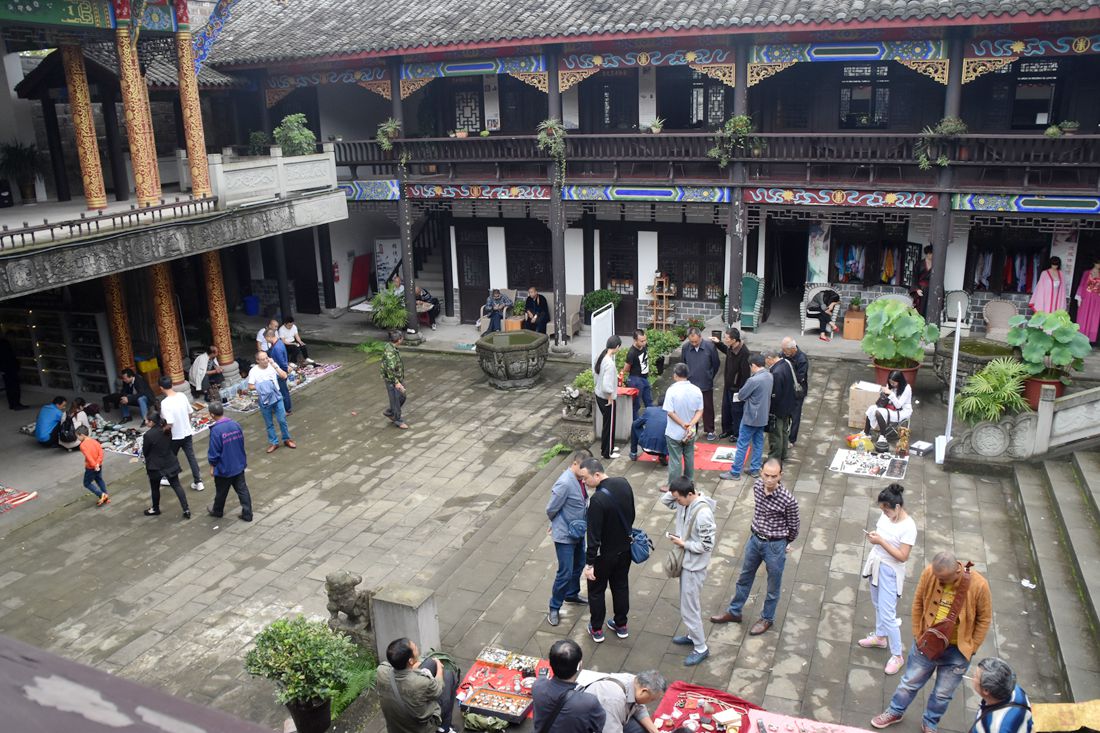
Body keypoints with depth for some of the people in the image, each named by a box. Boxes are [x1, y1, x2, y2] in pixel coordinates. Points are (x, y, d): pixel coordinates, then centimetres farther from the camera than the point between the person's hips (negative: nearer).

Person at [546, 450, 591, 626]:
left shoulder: (579, 479, -3)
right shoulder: (564, 483, -30)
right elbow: (551, 509, -20)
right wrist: (558, 525, -4)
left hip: (577, 532, 9)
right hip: (564, 535, -9)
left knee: (579, 565, 24)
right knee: (565, 573, -2)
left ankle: (572, 594, 47)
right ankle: (554, 608, 15)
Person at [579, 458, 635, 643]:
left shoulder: (597, 499, -32)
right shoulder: (623, 483, -9)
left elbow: (594, 535, -27)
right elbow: (631, 514, 5)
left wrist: (589, 563, -20)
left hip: (605, 554, -6)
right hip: (625, 549, 7)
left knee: (596, 590, 15)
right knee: (621, 586, 22)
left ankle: (596, 630, 30)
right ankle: (621, 625, 38)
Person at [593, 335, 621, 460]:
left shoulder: (601, 357, -2)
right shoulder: (609, 363, -29)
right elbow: (607, 385, -33)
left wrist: (615, 377, 24)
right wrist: (610, 397, -18)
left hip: (599, 395, 9)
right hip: (607, 398, -9)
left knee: (606, 423, 24)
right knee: (609, 424, 8)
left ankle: (607, 447, 39)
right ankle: (607, 453, 21)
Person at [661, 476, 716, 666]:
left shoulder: (703, 513, -30)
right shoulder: (685, 502, -6)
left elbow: (706, 545, -26)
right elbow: (665, 501, 9)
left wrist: (683, 543, -17)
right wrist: (676, 491, -10)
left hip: (694, 566, -9)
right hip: (685, 561, 9)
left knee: (689, 608, 2)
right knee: (690, 603, 24)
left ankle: (701, 648, 17)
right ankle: (693, 635, 42)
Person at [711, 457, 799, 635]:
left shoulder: (788, 500, -27)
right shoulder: (757, 486, -12)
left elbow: (793, 526, -8)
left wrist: (785, 544, 7)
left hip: (775, 546, -5)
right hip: (755, 539, 5)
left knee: (773, 586, 16)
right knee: (745, 578, 22)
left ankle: (767, 619, 38)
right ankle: (734, 612, 41)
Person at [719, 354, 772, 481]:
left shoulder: (754, 380, -25)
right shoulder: (769, 376, 0)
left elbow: (741, 396, -14)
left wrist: (739, 395, 7)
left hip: (751, 418, -8)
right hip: (763, 416, 8)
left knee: (742, 444, 0)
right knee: (758, 443, 15)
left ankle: (735, 472, 5)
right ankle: (755, 469, 23)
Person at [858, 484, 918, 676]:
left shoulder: (908, 527, -26)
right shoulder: (886, 515, -5)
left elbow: (903, 557, -25)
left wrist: (881, 542, -29)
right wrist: (873, 536, -7)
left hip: (890, 571, -8)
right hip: (876, 565, 8)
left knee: (887, 615, -2)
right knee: (878, 605, 26)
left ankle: (897, 655, 14)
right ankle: (880, 637, 47)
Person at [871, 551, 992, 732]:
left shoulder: (978, 585, -25)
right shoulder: (930, 573, -20)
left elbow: (984, 619, -10)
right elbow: (918, 603, -4)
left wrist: (970, 649, -6)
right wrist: (917, 634, -1)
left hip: (957, 650, -1)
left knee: (943, 693, 17)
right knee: (910, 681, 18)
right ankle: (895, 712, 41)